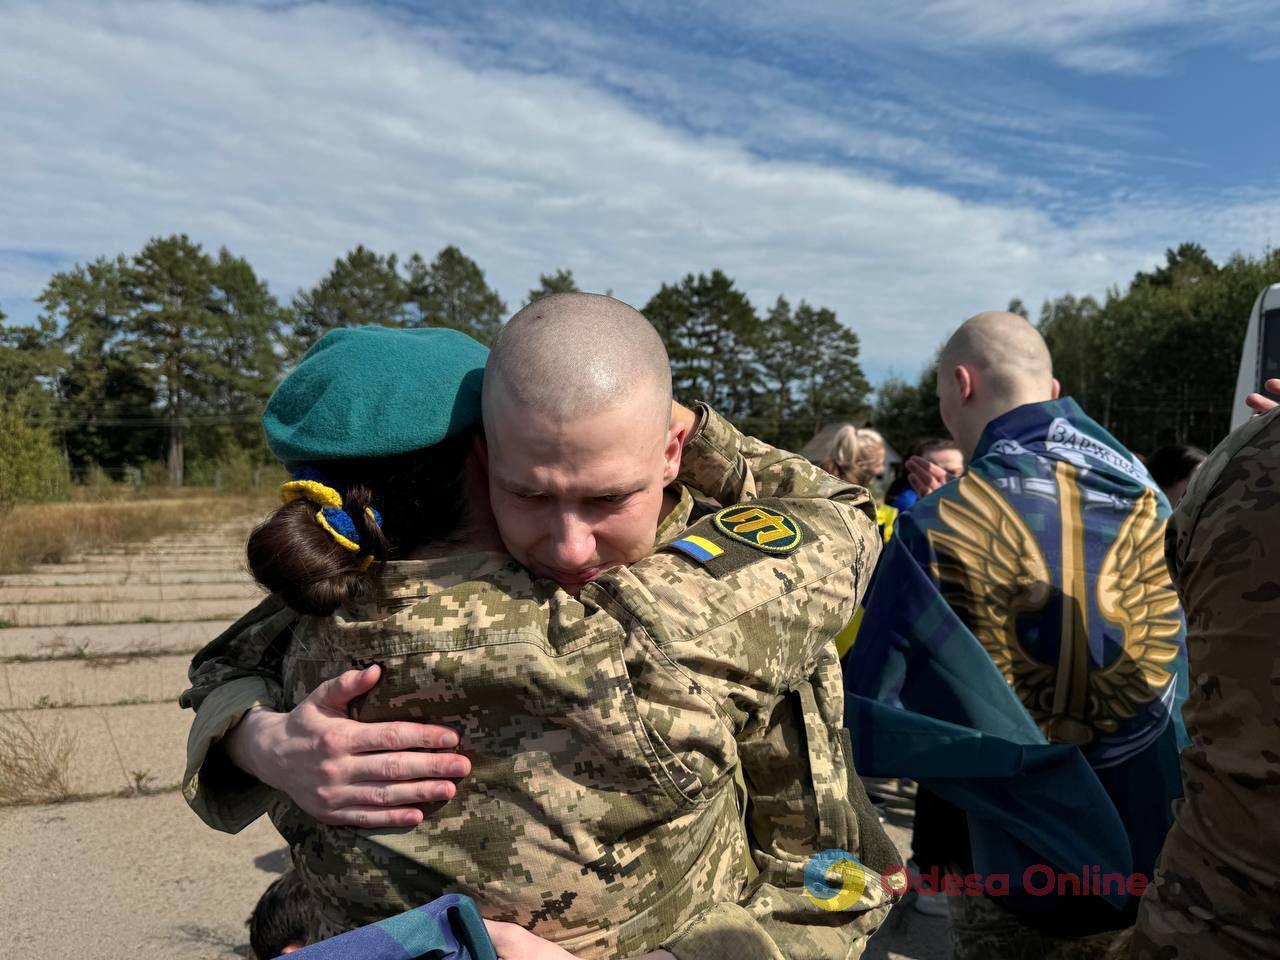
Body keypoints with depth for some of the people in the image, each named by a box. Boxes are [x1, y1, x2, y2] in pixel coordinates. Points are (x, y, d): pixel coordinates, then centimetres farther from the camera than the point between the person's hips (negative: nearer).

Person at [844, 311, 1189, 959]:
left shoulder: (942, 525, -22)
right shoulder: (1144, 496, -5)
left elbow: (866, 706, -19)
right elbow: (1175, 677, 5)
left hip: (1021, 860, -5)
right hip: (1149, 848, 5)